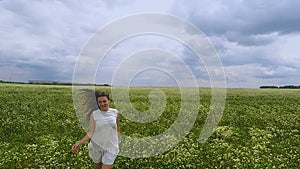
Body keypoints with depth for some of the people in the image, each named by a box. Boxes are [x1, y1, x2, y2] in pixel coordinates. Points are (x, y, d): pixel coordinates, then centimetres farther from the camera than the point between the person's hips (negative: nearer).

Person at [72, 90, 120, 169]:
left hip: (110, 147, -1)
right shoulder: (94, 114, -9)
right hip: (96, 146, 1)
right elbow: (91, 132, -9)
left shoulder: (115, 113, -6)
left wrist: (118, 141, 18)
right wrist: (79, 143, -19)